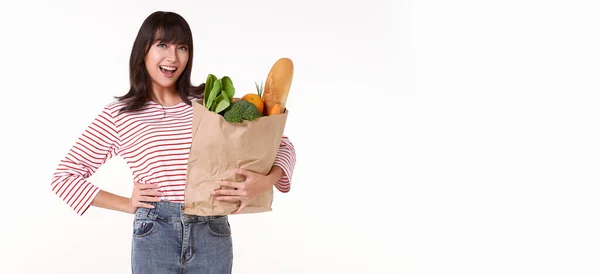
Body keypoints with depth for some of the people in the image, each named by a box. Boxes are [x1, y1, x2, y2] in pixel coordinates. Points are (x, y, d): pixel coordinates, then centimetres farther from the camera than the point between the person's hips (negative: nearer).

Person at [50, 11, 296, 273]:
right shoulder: (118, 115, 2)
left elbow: (282, 145, 6)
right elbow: (64, 177, 6)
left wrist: (266, 181, -14)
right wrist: (127, 204, 0)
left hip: (213, 237, 1)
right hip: (154, 239, -1)